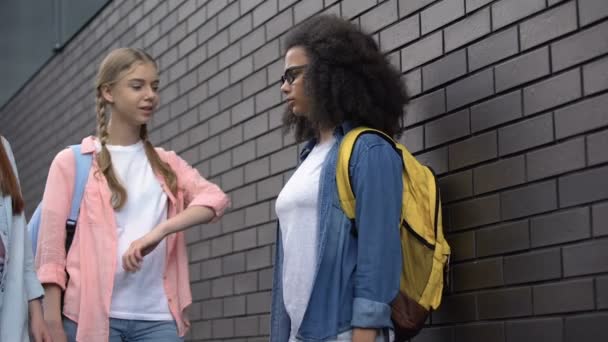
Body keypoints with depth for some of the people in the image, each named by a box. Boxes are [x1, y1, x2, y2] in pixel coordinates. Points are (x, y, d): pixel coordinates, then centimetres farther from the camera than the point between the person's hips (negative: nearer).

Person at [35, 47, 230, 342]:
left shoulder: (167, 164, 16)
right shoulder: (72, 161, 5)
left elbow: (216, 199, -3)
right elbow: (50, 248, 0)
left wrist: (158, 232, -19)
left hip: (157, 318, 3)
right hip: (92, 315, -3)